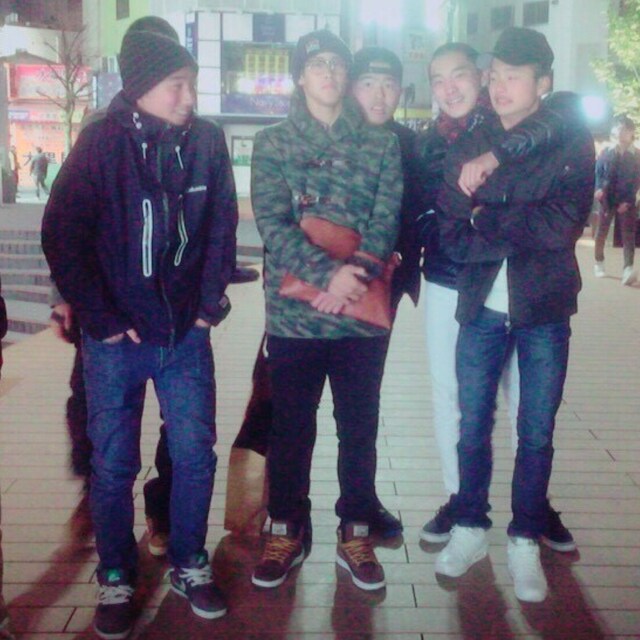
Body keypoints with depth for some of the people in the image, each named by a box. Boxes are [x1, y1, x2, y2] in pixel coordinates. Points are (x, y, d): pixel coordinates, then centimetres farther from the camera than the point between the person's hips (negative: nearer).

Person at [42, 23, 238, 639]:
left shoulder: (207, 140, -1)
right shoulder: (102, 141, -8)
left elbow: (222, 229, 7)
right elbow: (61, 236, -7)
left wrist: (209, 304, 3)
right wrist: (102, 321, -8)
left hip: (186, 333, 2)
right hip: (118, 336, -2)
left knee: (195, 454, 8)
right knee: (113, 464, 8)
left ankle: (188, 565, 28)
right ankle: (115, 578, 26)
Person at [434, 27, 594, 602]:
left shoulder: (572, 141, -2)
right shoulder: (468, 146, 4)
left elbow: (565, 223, -16)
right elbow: (452, 237, -3)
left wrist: (488, 220, -13)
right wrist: (523, 231, -17)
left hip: (544, 311, -2)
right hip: (481, 308, 2)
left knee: (537, 434, 8)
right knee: (473, 425, 10)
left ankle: (526, 542, 23)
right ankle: (470, 527, 28)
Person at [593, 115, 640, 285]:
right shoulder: (606, 153, 3)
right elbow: (597, 173, 2)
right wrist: (598, 189, -18)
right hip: (607, 199, 1)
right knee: (602, 232, 8)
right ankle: (599, 263, 25)